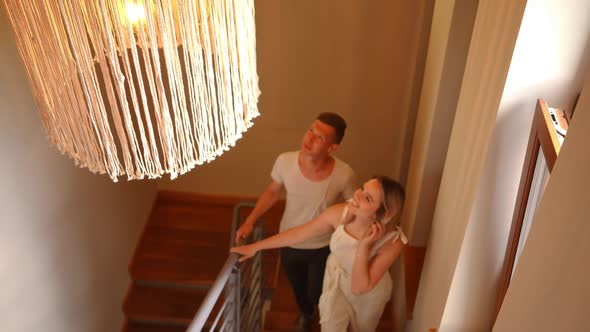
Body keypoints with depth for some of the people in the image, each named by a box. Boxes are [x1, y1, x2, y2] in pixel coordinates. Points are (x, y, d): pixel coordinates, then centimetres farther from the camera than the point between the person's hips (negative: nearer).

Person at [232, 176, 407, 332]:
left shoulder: (392, 242, -38)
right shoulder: (340, 213, -31)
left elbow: (360, 288, -33)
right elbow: (298, 233, -18)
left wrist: (364, 246, -44)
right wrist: (255, 247, -12)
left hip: (368, 295, -1)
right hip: (336, 279, 2)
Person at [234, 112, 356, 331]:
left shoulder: (344, 174, -30)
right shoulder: (285, 161, -25)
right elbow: (273, 192, -5)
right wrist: (249, 221, -12)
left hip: (323, 247, -2)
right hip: (289, 243, 2)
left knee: (317, 295, 20)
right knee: (298, 287, 30)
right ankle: (304, 313, 65)